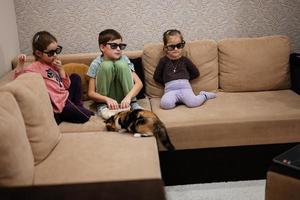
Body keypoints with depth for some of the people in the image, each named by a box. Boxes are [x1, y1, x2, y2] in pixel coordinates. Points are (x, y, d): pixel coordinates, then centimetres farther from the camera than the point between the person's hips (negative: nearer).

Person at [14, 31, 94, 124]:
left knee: (75, 77, 23)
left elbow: (66, 85, 11)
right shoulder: (34, 68, -13)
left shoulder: (53, 64, 10)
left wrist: (60, 69, -1)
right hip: (60, 105, -8)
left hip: (67, 97, 9)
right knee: (84, 116, -20)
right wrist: (20, 65, -39)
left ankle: (78, 106, 18)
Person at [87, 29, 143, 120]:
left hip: (123, 97, 1)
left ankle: (132, 103, -17)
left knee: (121, 64, -22)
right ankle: (102, 106, -17)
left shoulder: (124, 59, -7)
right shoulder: (96, 64, -12)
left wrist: (128, 97, -33)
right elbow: (91, 93, -14)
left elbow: (139, 83, -15)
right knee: (107, 65, -26)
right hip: (105, 99, -1)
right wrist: (107, 99, -33)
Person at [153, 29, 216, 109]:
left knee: (192, 103, -29)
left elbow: (196, 73, 18)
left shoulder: (184, 60, 14)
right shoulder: (163, 61, 11)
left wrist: (185, 79, 9)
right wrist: (167, 82, 5)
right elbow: (156, 77, 11)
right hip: (170, 89, -1)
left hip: (185, 87, 1)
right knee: (165, 104, -35)